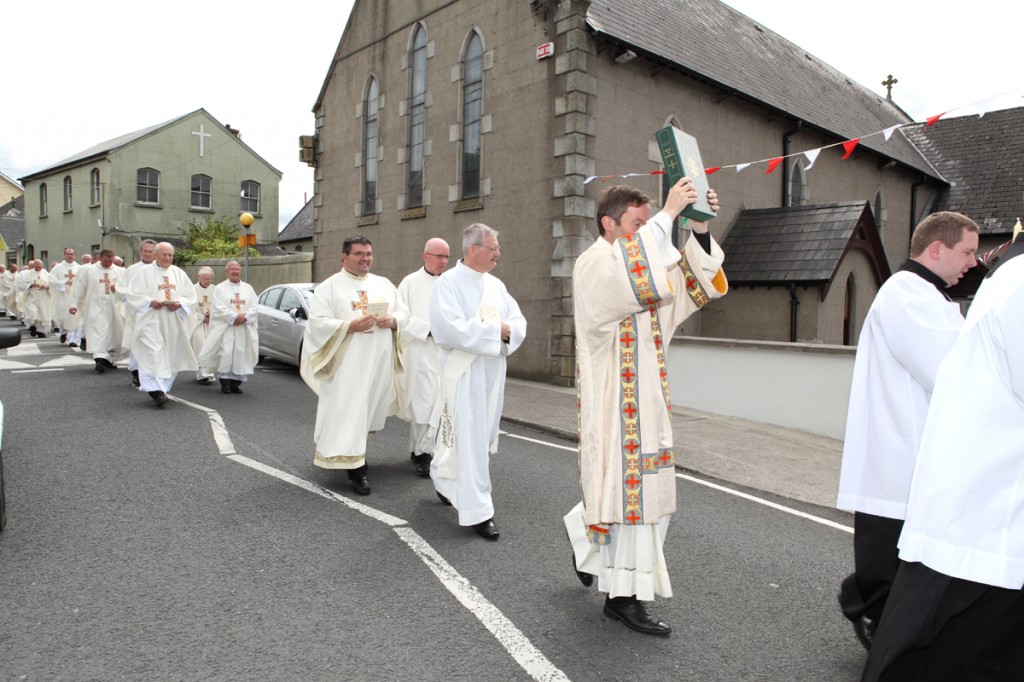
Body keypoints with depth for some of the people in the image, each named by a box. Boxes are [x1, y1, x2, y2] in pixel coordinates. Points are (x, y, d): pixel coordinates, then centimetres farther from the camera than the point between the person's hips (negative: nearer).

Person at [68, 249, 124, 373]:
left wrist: (117, 289, -16)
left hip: (114, 307, 3)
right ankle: (99, 359, -21)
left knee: (114, 334, 7)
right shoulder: (88, 271, 4)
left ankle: (108, 358, 21)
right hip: (96, 307, -3)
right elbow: (79, 288, 4)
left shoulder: (119, 271, 7)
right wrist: (73, 304, 2)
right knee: (99, 332, -14)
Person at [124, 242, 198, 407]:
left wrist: (179, 303, -11)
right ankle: (156, 390, -16)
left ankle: (162, 389, 18)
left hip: (173, 323, 4)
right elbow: (133, 294, -2)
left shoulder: (179, 273, 13)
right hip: (151, 322, -4)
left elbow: (191, 295, 8)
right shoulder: (144, 272, 3)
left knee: (171, 356, 6)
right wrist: (150, 302, -18)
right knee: (153, 354, -14)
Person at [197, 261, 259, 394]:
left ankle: (236, 382, 6)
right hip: (225, 328, -3)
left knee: (241, 354, -1)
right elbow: (219, 308, -6)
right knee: (226, 354, -9)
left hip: (244, 328, 3)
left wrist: (244, 318, -11)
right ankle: (225, 382, -1)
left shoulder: (248, 288, 14)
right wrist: (235, 317, -16)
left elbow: (254, 308, 5)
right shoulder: (220, 288, 5)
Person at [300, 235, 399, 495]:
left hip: (380, 361, 5)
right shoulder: (329, 287, 0)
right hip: (347, 362, -5)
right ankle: (356, 468, -3)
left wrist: (393, 322, -9)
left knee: (371, 408, 13)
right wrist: (351, 326, -21)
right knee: (348, 410, -8)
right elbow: (317, 322, -8)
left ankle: (356, 452, 34)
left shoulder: (384, 284, 14)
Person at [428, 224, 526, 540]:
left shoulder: (496, 285, 12)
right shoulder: (448, 283, -9)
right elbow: (448, 328, -21)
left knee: (484, 436, 16)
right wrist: (495, 331, -17)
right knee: (470, 439, -5)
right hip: (463, 374, -7)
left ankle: (444, 478, 39)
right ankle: (478, 511, 2)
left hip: (493, 372, 7)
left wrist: (508, 331, -14)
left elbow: (519, 322, 10)